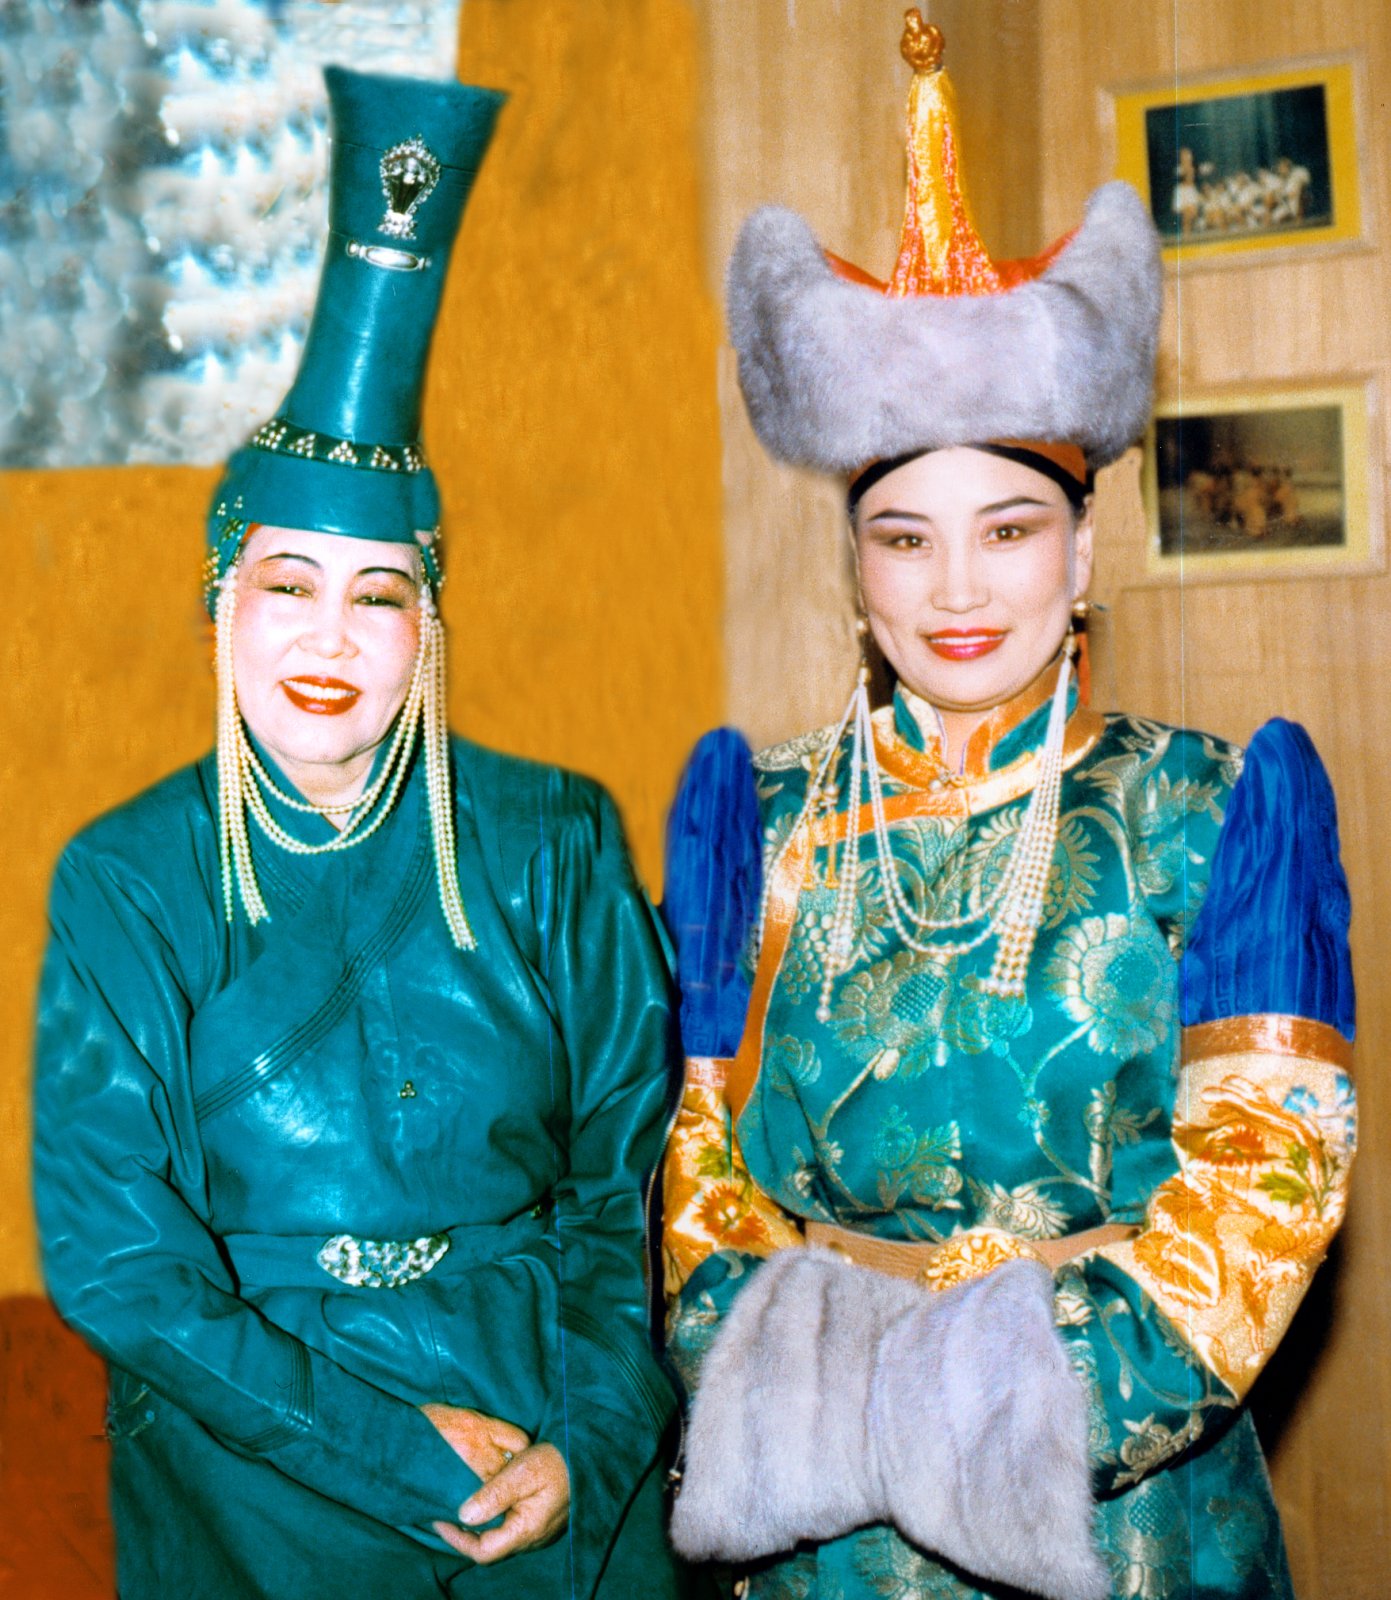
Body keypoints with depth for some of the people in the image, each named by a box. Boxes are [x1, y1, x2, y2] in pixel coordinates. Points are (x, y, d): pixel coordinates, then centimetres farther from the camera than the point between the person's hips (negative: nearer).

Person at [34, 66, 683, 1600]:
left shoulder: (552, 844, -4)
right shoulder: (129, 881, -6)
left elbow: (629, 1173, 1)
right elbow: (112, 1251, -9)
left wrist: (588, 1444, -11)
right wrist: (406, 1461, -14)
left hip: (563, 1470, 1)